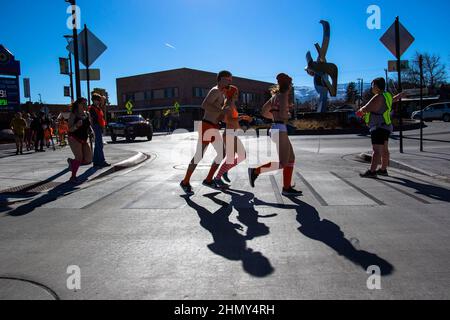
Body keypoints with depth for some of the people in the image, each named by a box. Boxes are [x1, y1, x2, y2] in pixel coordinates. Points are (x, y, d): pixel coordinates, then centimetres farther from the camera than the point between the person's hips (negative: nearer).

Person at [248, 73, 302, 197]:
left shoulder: (275, 96, 16)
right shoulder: (283, 96, -9)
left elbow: (264, 112, 20)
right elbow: (283, 115, -19)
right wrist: (288, 115, 3)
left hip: (275, 129, 10)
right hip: (280, 130, -10)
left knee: (291, 159, 10)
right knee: (282, 163, -8)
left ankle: (287, 188, 9)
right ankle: (256, 170, -9)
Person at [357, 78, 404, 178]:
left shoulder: (378, 97, -18)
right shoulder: (386, 95, 12)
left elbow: (366, 109, -22)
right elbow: (392, 100, 34)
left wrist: (361, 110, 1)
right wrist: (399, 96, 57)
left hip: (379, 128, -10)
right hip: (384, 127, 10)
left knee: (376, 150, -16)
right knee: (384, 150, 15)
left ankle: (372, 172, -21)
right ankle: (383, 170, 24)